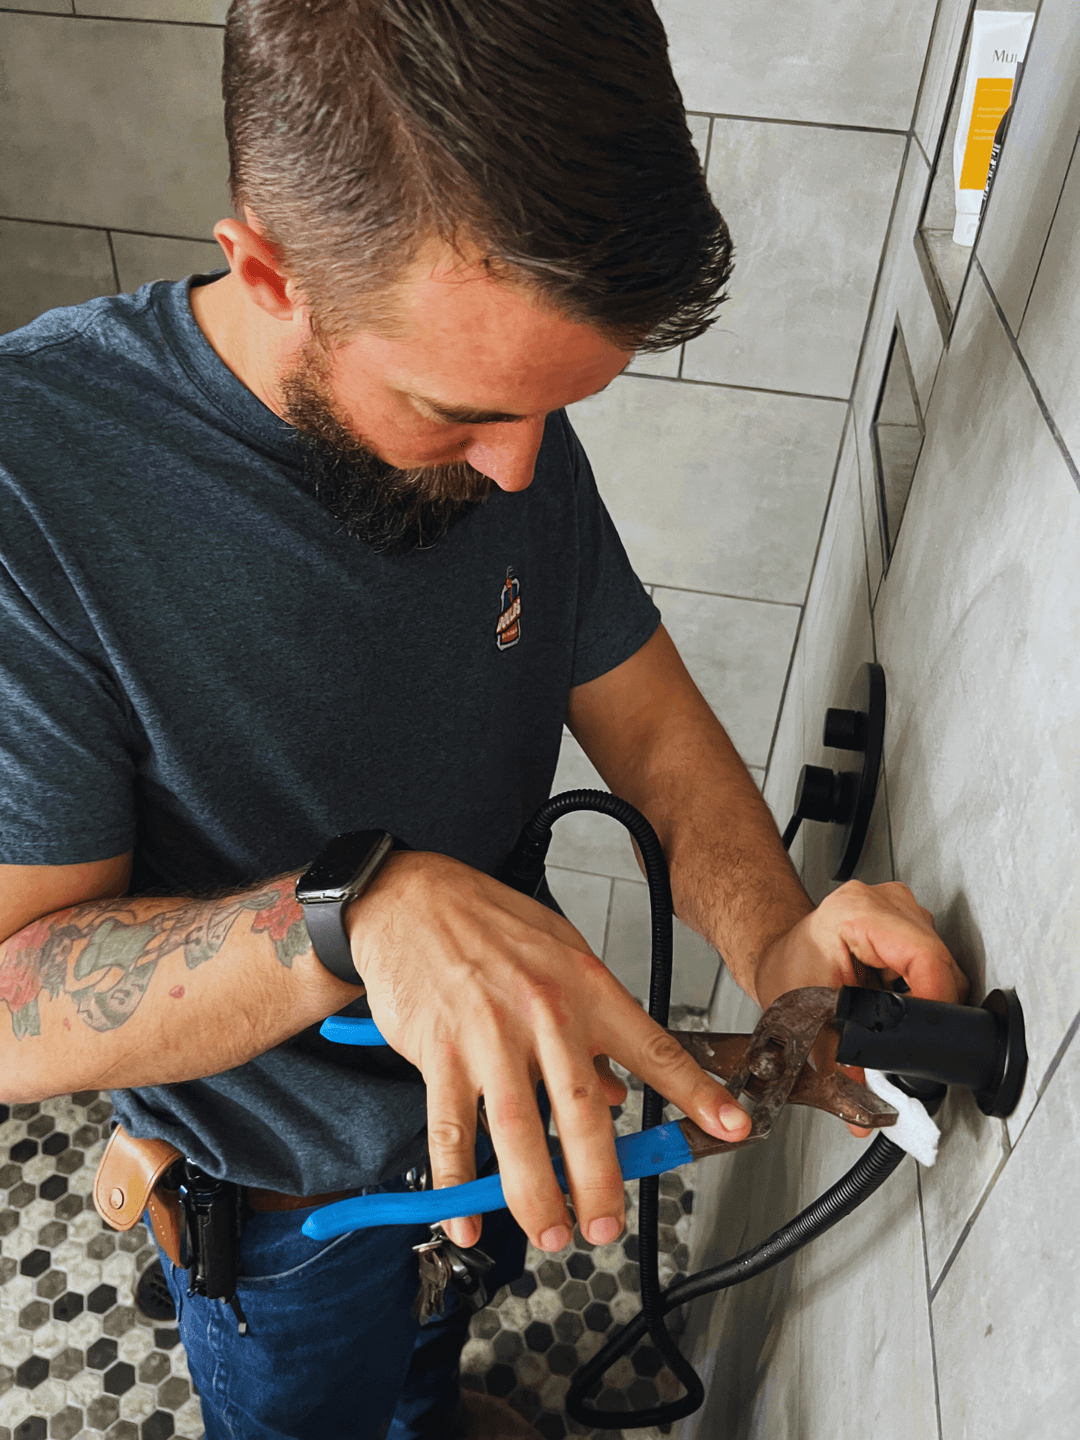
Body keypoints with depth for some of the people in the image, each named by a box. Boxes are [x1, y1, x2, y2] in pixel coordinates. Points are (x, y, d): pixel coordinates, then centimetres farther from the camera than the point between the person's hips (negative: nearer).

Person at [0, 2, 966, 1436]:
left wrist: (777, 946, -30)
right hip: (284, 1193, -4)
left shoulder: (507, 429, -16)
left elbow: (652, 727, -11)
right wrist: (363, 912, -49)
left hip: (499, 1103, 5)